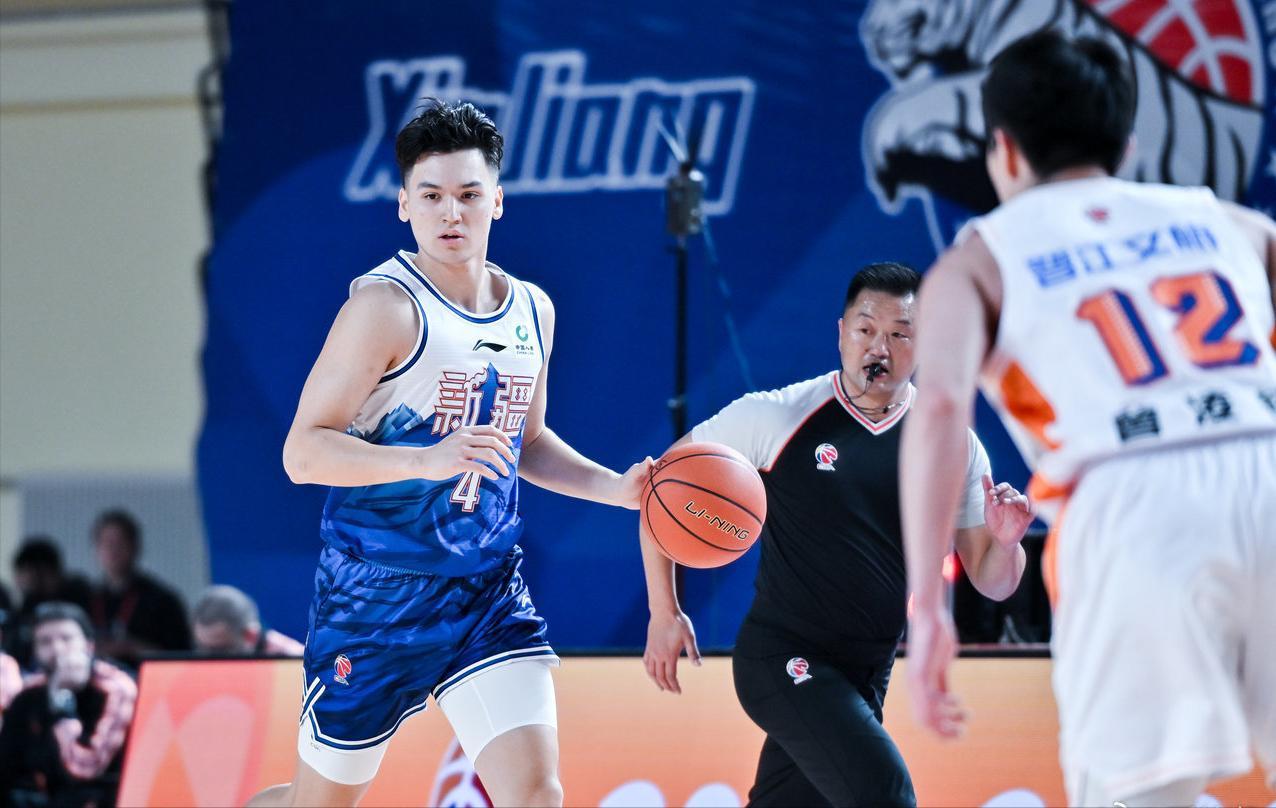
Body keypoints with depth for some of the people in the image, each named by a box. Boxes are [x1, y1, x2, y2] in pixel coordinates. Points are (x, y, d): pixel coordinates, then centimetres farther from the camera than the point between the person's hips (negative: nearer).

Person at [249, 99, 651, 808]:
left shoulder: (530, 311, 8)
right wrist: (430, 460, -33)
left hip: (488, 590, 5)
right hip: (377, 592, -5)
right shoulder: (386, 306, -15)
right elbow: (303, 453, -20)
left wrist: (618, 489, 9)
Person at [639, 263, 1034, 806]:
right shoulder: (777, 416, -9)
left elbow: (992, 583, 5)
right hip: (782, 659, -5)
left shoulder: (953, 445, 1)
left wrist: (1006, 540, -19)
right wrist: (664, 613, -4)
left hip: (866, 675, 5)